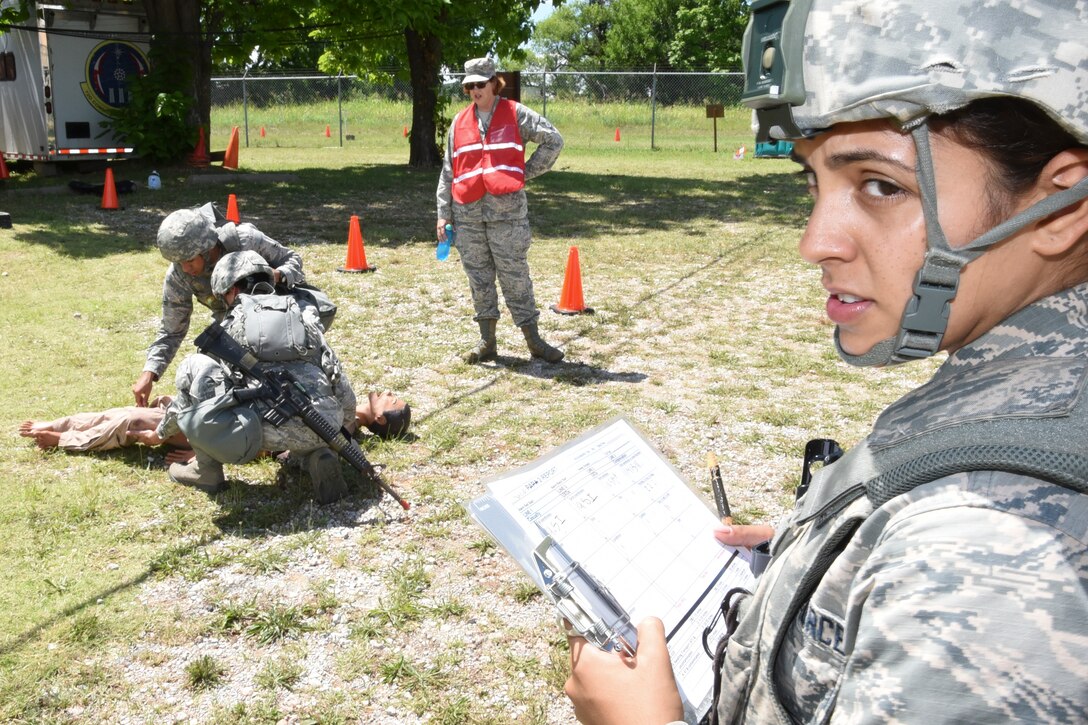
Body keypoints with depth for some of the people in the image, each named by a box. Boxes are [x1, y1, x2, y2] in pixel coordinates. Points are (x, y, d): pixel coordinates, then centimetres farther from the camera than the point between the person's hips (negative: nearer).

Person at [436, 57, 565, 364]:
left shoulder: (515, 114, 3)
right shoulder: (460, 122, 13)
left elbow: (553, 140, 3)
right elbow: (448, 171, 15)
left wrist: (526, 173, 1)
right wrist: (444, 212, 9)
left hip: (507, 209, -4)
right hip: (467, 212, 4)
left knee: (515, 275, -2)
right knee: (478, 276, 7)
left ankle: (533, 339, 7)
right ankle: (487, 341, 16)